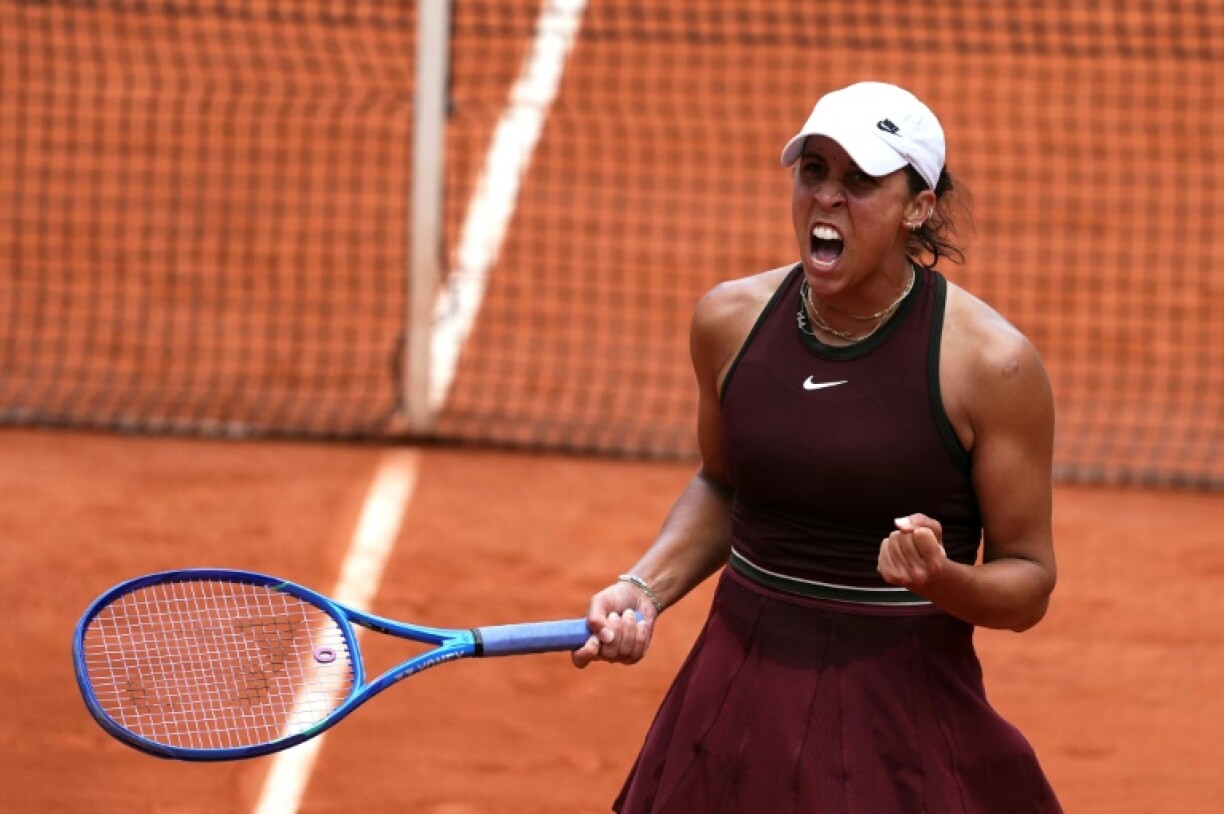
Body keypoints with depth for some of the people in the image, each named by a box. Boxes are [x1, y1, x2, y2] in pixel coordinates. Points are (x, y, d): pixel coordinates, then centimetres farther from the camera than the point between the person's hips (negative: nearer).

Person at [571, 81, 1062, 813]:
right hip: (738, 709, 4)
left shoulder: (991, 362, -13)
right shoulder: (731, 320, 0)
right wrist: (647, 587, 3)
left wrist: (942, 580, -26)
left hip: (904, 719, -4)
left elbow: (1029, 582, -6)